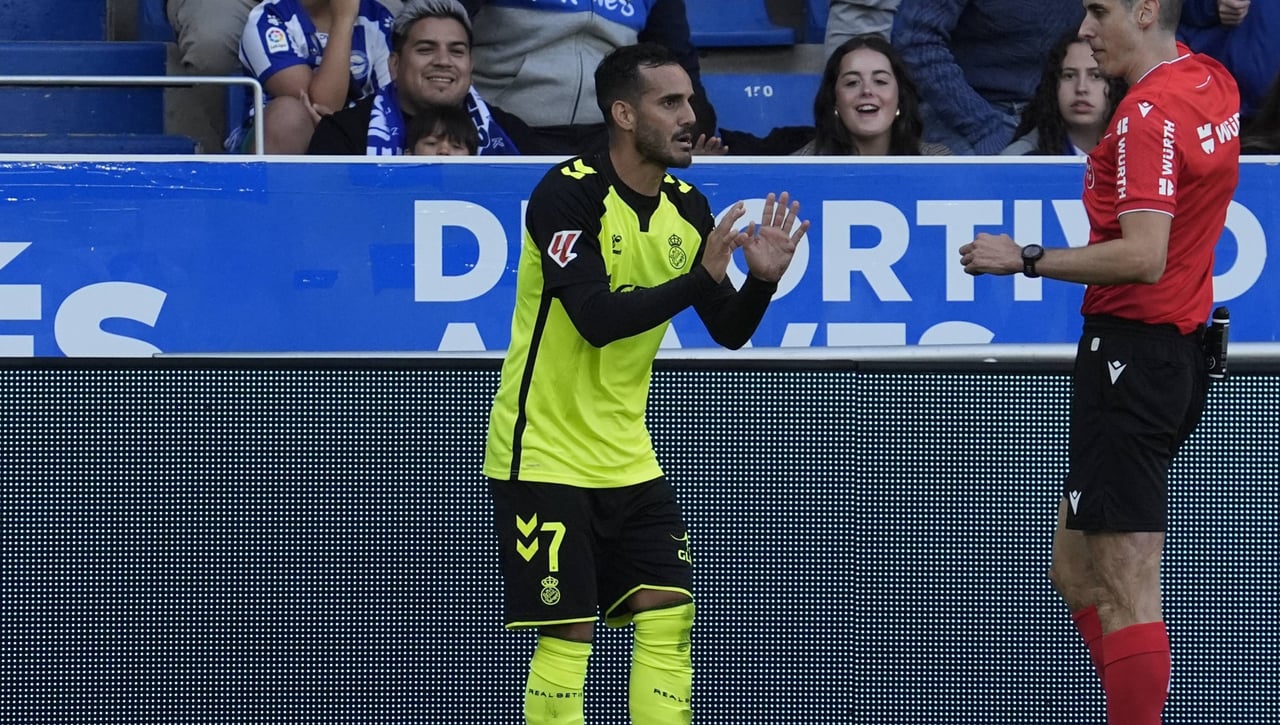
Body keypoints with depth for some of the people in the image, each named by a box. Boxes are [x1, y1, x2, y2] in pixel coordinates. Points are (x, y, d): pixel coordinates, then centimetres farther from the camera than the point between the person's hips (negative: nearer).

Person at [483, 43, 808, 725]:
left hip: (628, 458, 7)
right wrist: (700, 278, -30)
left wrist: (762, 278, -13)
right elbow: (597, 319, -26)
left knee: (668, 618, 1)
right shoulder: (567, 195, -17)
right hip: (545, 457, -7)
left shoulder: (687, 208, 3)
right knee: (567, 637, -6)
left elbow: (729, 332, 7)